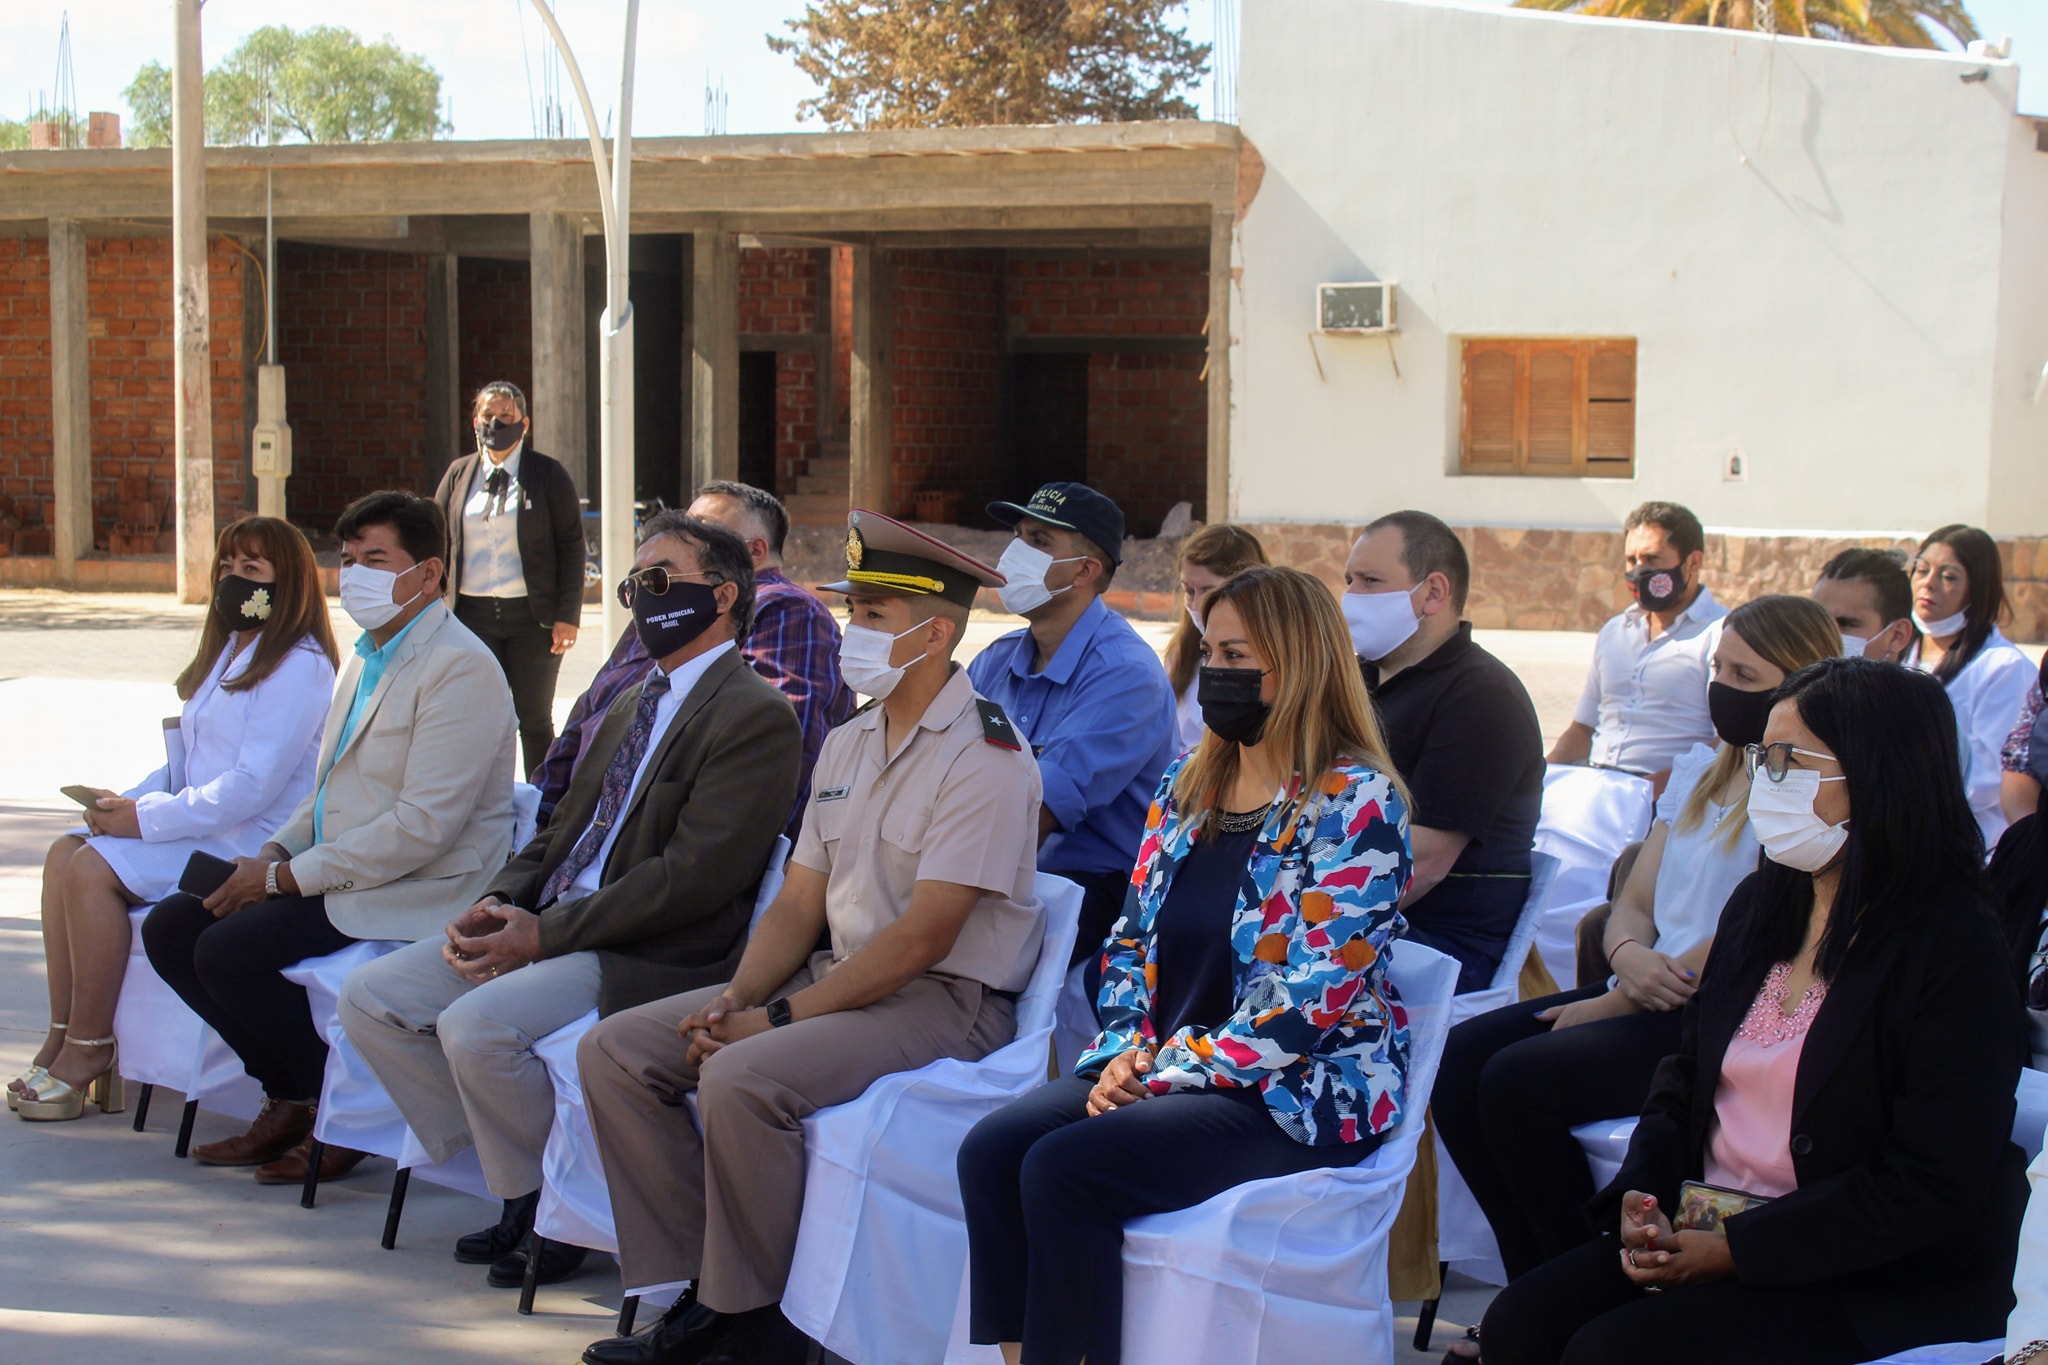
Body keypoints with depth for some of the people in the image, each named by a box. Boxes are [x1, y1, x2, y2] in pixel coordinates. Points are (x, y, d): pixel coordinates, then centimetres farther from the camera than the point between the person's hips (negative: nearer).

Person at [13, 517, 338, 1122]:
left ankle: (88, 1050, -13)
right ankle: (62, 1038, -8)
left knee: (93, 869, -23)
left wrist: (146, 818, -18)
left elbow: (252, 787, -21)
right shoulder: (228, 653, 19)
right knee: (64, 855, -8)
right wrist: (127, 802, 0)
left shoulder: (299, 666, -12)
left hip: (249, 845, -9)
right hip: (200, 829, 9)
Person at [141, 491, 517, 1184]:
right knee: (172, 926, 1)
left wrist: (287, 877, -18)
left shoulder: (460, 670, -16)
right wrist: (274, 853, 2)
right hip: (337, 875, 10)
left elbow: (422, 828, -23)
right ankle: (287, 1101, 8)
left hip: (419, 892, -10)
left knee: (230, 948, -23)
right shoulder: (368, 656, 15)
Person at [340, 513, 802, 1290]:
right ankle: (509, 1167, 6)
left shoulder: (755, 717, -10)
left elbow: (693, 876, -18)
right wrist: (499, 904, 0)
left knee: (474, 1025, -29)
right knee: (370, 998, 0)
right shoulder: (631, 707, 21)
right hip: (552, 928, 10)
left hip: (651, 959, -9)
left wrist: (545, 933, -17)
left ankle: (550, 1205, -6)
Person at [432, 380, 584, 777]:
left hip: (532, 616, -3)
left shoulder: (548, 475, 0)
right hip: (473, 614, 3)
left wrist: (567, 616, -8)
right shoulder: (459, 475, 10)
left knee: (534, 719, 4)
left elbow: (571, 547, -1)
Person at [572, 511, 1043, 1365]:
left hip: (947, 1003, -9)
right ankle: (700, 1296, -2)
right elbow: (798, 905, 13)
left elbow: (921, 939, -20)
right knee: (614, 1051, -3)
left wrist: (779, 1019, -19)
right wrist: (736, 999, -5)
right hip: (838, 976, 9)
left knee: (741, 1079, -32)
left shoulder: (984, 758, -14)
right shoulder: (848, 744, 13)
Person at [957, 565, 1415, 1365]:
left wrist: (1171, 1074, -16)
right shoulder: (1188, 786, 13)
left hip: (1297, 1090, -7)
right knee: (991, 1149, -17)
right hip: (1158, 1071, 7)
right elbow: (1132, 938, 16)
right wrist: (1125, 1053, -2)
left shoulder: (1355, 803, -10)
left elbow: (1312, 997, -17)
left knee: (1063, 1167, -27)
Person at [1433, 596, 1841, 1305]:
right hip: (1648, 997, 9)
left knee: (1517, 1082, -24)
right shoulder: (1699, 770, 16)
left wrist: (1614, 1003, -12)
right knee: (1460, 1059, -10)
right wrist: (1632, 959, -9)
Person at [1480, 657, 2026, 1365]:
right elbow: (1686, 1075, 17)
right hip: (1707, 1231, 7)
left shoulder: (1954, 949, -14)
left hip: (1875, 1283, -7)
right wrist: (1642, 1194, -4)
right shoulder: (1759, 904, 10)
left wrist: (1734, 1250, -19)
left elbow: (1932, 1188, -18)